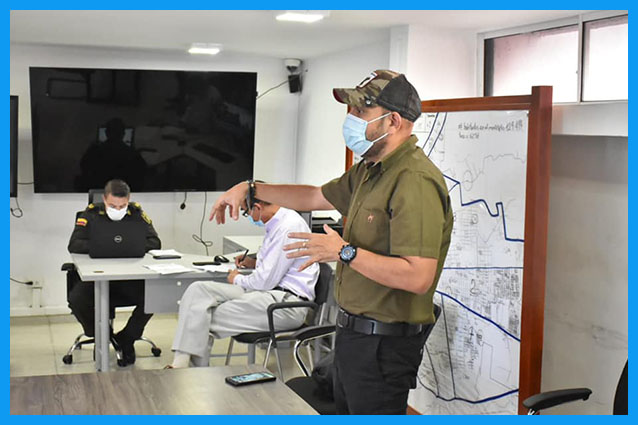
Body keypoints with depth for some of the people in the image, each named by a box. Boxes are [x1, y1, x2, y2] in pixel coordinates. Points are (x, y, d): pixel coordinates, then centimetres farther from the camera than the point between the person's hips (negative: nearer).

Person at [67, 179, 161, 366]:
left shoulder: (136, 213, 3)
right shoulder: (91, 214, -1)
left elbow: (155, 243, -4)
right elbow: (74, 245, -10)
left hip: (130, 276, 1)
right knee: (76, 300, -29)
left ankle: (126, 339, 1)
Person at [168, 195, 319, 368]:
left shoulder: (289, 227, -17)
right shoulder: (276, 224, 15)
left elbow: (266, 281, -17)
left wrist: (238, 280, 1)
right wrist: (255, 263, 16)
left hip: (286, 302, -10)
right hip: (270, 291, 10)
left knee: (208, 317, -15)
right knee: (198, 290, -7)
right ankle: (182, 362, -14)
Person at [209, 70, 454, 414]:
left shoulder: (416, 181, -24)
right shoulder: (370, 171, 10)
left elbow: (418, 277, -31)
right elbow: (317, 197, 24)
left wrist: (344, 252, -27)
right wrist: (250, 188, 20)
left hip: (384, 343, -10)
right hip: (353, 333, 10)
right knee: (347, 412, 22)